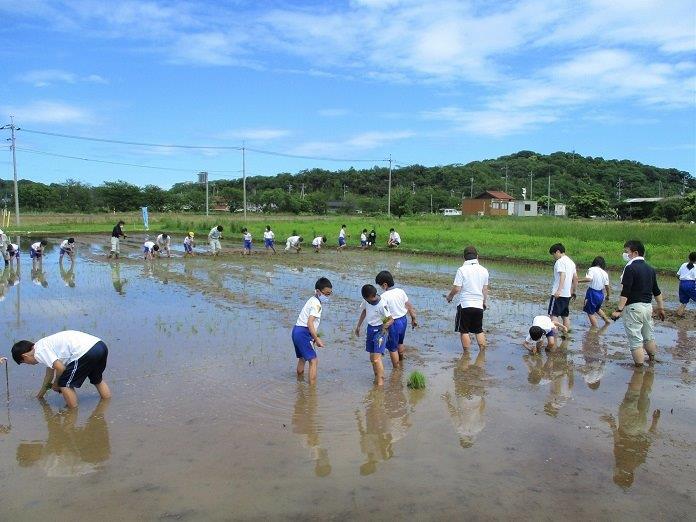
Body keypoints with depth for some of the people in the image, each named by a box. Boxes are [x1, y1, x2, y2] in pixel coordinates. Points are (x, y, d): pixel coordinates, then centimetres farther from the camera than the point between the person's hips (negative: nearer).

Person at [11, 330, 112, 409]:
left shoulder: (39, 352, -1)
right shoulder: (45, 344, 28)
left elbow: (60, 368, -9)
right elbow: (49, 372, 40)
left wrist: (56, 384, 12)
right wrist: (41, 393, 53)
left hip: (86, 353, -10)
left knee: (65, 384, 7)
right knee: (97, 379, 33)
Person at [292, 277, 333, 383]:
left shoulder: (312, 300, 17)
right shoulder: (317, 304, -14)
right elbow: (310, 323, -24)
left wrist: (315, 336, 22)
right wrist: (317, 339, -23)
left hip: (296, 330, 11)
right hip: (303, 332, -11)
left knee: (302, 358, 26)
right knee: (313, 361, -11)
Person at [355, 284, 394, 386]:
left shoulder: (382, 305, -23)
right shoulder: (366, 301, -4)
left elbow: (391, 320, -17)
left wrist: (385, 325, -33)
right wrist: (358, 326, 17)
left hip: (380, 330, -7)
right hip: (370, 329, 7)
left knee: (377, 357, -16)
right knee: (372, 358, 15)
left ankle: (380, 381, -12)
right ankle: (376, 378, 30)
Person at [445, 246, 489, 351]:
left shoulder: (462, 270, -11)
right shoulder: (483, 270, 3)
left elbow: (456, 288, -14)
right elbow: (485, 289, 11)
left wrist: (449, 296, 6)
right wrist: (485, 302, 26)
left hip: (465, 304, -4)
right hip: (479, 305, 4)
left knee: (464, 331, 7)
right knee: (479, 331, 17)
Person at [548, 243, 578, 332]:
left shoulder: (560, 261, -10)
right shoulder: (571, 262, 17)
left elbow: (562, 275, -23)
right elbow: (575, 278, 18)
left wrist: (559, 290, -32)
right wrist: (573, 291, 25)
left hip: (558, 294, -9)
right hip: (567, 294, 9)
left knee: (553, 314, -7)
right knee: (565, 315, 15)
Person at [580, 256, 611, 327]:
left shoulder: (592, 269, -11)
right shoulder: (605, 273, 4)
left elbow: (589, 279, -29)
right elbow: (607, 286, 6)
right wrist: (608, 296, 19)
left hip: (592, 292, -6)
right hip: (600, 294, 6)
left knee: (590, 312, 5)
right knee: (597, 308, 34)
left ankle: (595, 328, 7)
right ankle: (607, 320, 43)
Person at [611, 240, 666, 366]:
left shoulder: (630, 268, -13)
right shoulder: (650, 269, 11)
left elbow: (625, 292, -20)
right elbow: (657, 291, 17)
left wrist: (619, 310, -20)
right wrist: (661, 308, 24)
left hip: (634, 307, -8)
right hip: (648, 306, 8)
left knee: (635, 339, -2)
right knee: (649, 335, 22)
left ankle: (639, 365, 1)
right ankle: (652, 358, 37)